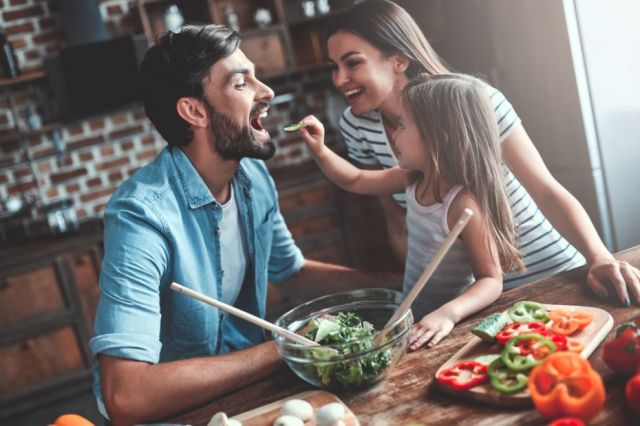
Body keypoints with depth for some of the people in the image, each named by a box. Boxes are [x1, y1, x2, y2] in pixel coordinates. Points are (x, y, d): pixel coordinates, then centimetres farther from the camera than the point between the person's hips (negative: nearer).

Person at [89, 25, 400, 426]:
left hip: (243, 381, 6)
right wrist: (281, 350, -26)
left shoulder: (254, 178, -5)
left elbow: (293, 272, 12)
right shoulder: (144, 215, -27)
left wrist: (392, 281, -2)